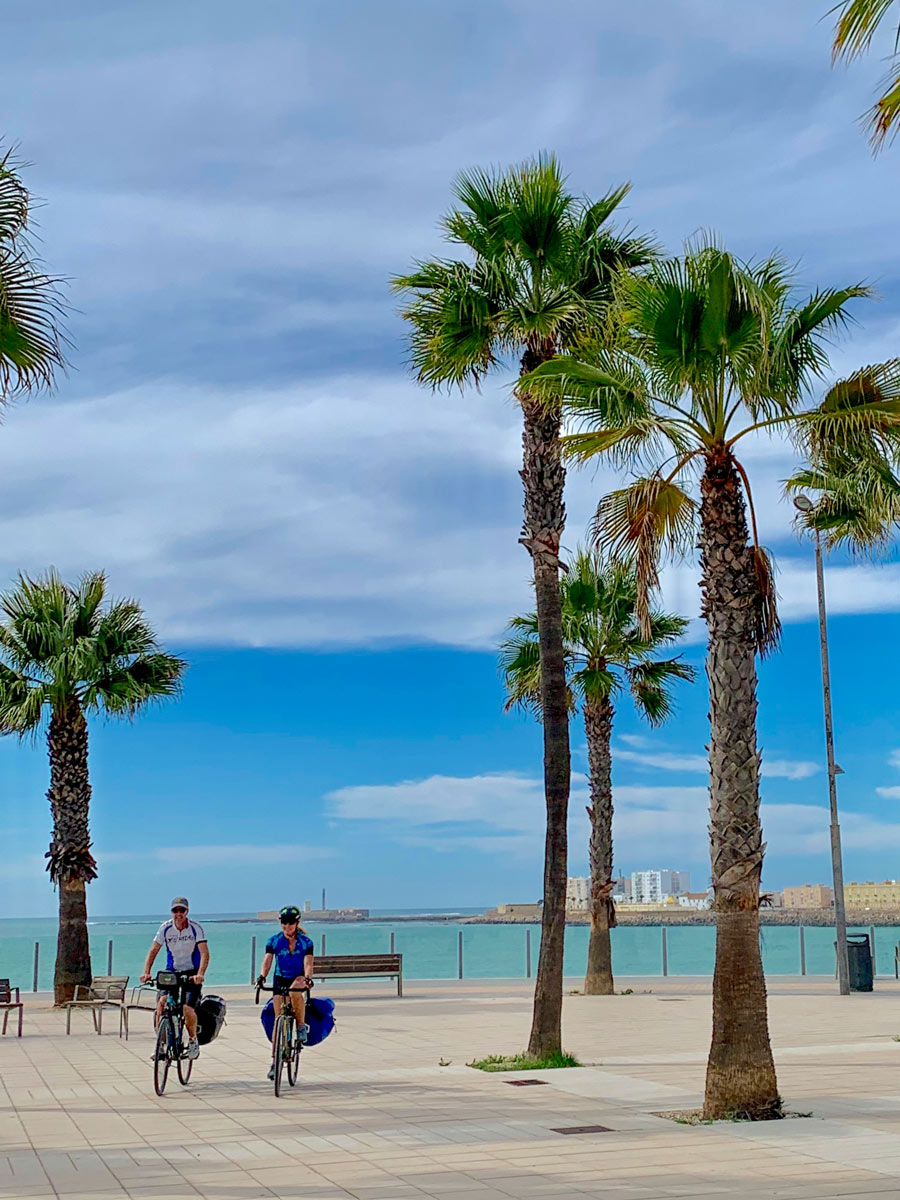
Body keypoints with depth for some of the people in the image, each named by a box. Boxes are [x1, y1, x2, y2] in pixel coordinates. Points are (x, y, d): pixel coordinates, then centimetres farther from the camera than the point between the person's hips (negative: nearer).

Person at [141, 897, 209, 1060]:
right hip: (172, 972, 3)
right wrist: (146, 973, -22)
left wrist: (200, 974, -35)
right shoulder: (165, 928, -6)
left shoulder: (195, 927, -13)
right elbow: (153, 951, -8)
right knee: (162, 1001, -21)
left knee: (187, 1007, -20)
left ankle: (193, 1040, 6)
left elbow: (205, 953, -20)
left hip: (192, 973, -2)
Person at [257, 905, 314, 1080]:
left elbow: (308, 963, -20)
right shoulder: (274, 941, -6)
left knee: (295, 991, -38)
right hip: (280, 980, 2)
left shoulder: (306, 941, -10)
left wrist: (308, 978, -40)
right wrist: (262, 976, -36)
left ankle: (302, 1025, -15)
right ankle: (275, 1061, 1)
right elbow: (267, 961, -17)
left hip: (298, 978, -2)